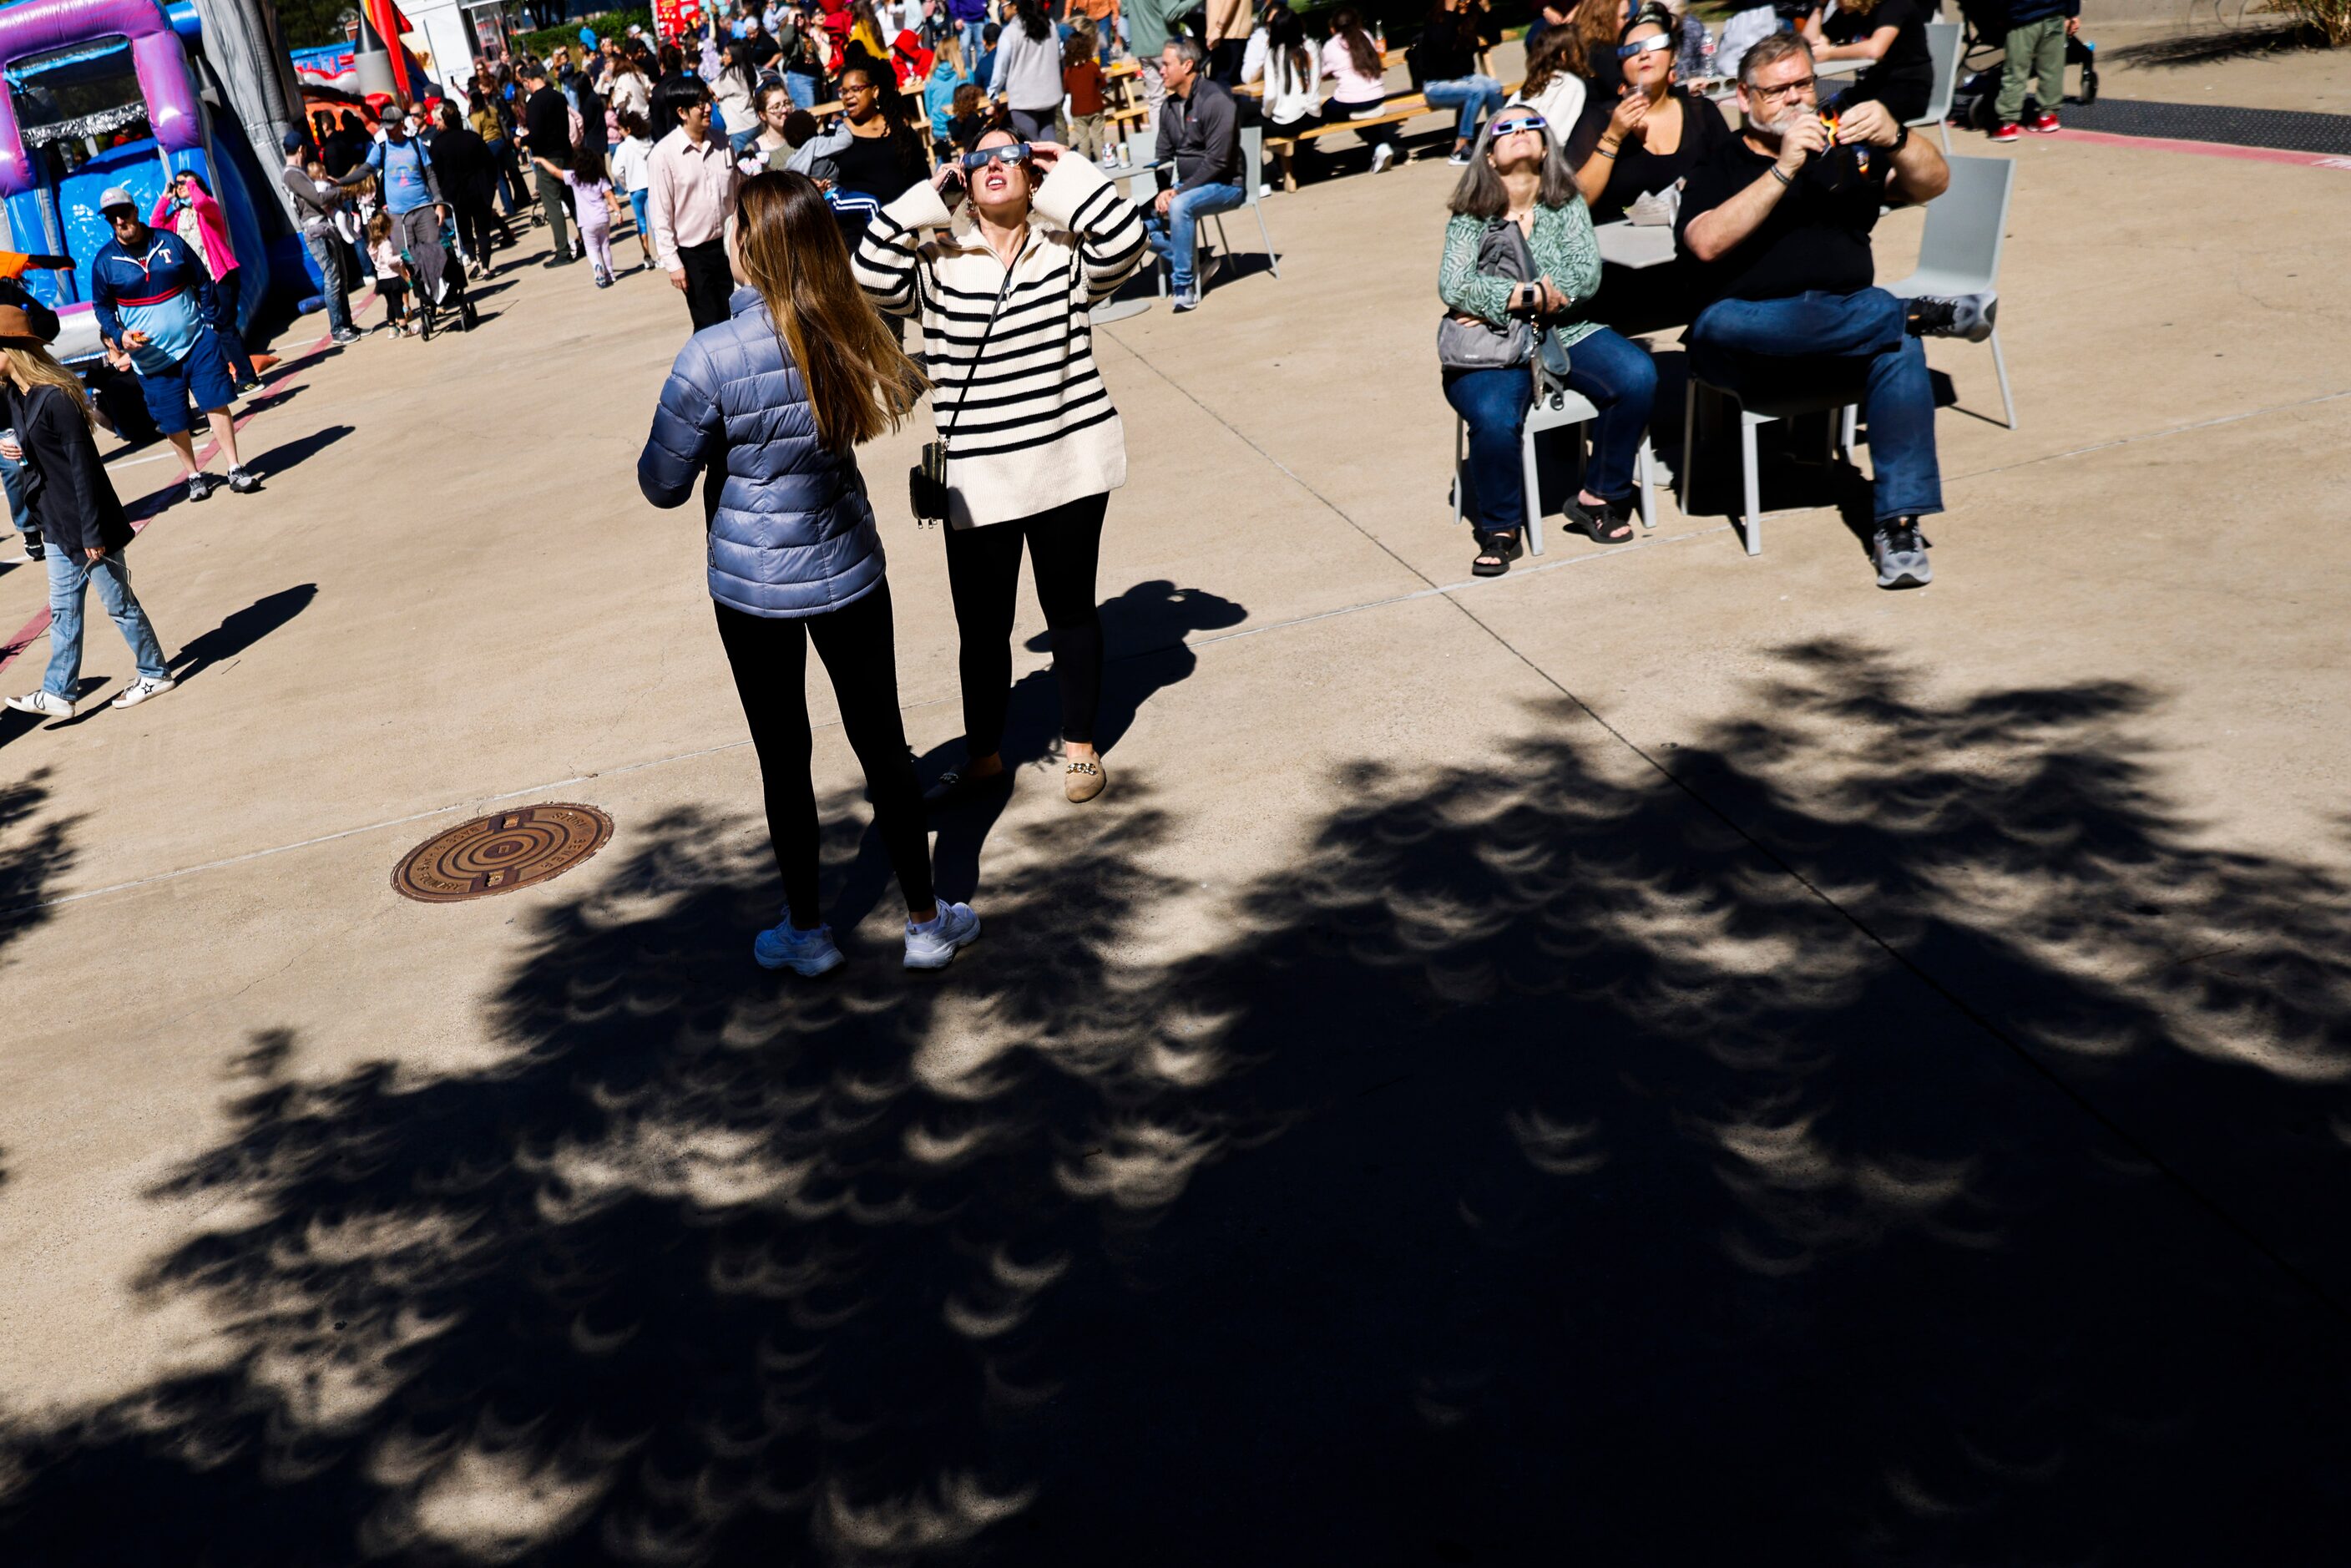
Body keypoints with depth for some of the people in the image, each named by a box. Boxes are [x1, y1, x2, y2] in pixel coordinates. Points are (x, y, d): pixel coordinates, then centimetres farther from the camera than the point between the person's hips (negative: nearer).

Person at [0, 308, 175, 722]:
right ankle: (58, 693, 17)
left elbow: (82, 469, -21)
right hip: (55, 524, 9)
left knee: (117, 601, 6)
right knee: (63, 609, 12)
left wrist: (92, 533, -20)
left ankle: (155, 674, 22)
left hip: (86, 522, -9)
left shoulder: (56, 399, -23)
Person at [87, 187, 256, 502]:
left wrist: (209, 322, 4)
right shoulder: (104, 261, -1)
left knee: (217, 403, -3)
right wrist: (119, 335, -9)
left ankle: (235, 471, 4)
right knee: (173, 422, 3)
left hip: (197, 342, 0)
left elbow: (202, 282, 9)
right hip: (151, 357, 0)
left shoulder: (170, 241, 1)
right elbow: (101, 307, 7)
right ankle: (194, 475, 20)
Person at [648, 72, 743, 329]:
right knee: (710, 325, 2)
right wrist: (672, 263, -11)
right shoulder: (664, 153, -12)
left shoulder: (722, 143, 1)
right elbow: (661, 214, -10)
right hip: (693, 254, -4)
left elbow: (738, 192, 9)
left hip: (728, 244, 4)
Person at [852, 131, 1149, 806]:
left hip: (1070, 464, 0)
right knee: (981, 625, 9)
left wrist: (1067, 173, -11)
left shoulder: (1065, 251, -1)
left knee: (1071, 607, 15)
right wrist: (927, 197, -10)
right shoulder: (937, 262, -1)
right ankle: (983, 758, 28)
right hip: (977, 478, 0)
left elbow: (1124, 239, -19)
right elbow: (872, 276, -16)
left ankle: (1080, 746, 32)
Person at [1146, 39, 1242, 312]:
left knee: (1180, 206, -35)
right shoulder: (1169, 107, 9)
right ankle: (1194, 265, -4)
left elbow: (1217, 161, -21)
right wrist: (1164, 191, -9)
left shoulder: (1215, 101, -16)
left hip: (1224, 185, -8)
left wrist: (1178, 192, -23)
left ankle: (1185, 284, -25)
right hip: (1186, 184, 8)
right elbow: (1164, 157, 12)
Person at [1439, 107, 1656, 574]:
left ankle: (1599, 497, -3)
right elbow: (1452, 288, -13)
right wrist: (1533, 295, -19)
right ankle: (1500, 530, -7)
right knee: (1494, 418, -33)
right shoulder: (1469, 220, 3)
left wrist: (1496, 300, -15)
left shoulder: (1567, 206, 7)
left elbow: (1586, 277, -8)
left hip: (1567, 334, 3)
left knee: (1638, 377, -23)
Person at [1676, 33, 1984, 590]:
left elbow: (1932, 184, 4)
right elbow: (1707, 243, -11)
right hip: (1751, 341, -2)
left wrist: (1895, 138, -16)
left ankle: (1898, 521, -30)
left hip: (1850, 328, 2)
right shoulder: (1717, 168, 11)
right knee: (1718, 326, -37)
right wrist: (1784, 170, -17)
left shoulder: (1848, 149, 19)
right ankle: (1918, 313, -26)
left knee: (1901, 347, -31)